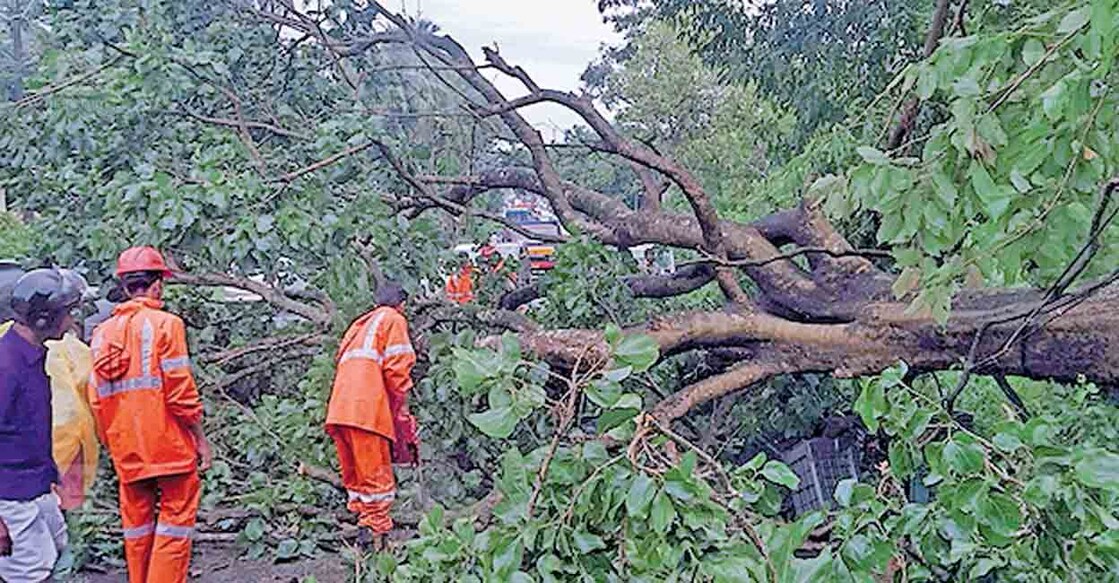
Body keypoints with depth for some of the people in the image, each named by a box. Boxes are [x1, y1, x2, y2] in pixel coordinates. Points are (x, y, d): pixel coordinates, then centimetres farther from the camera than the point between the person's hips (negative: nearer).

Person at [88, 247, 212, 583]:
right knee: (175, 518, 3)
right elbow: (180, 392, -14)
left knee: (136, 523, 15)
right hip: (169, 443, -5)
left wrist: (112, 446, 18)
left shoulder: (102, 332, 7)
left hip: (126, 449, 6)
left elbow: (96, 401, 8)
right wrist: (201, 439, -6)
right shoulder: (165, 324, -10)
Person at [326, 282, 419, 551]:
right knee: (377, 477, -5)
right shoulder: (393, 319, 7)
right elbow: (396, 368, -5)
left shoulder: (359, 324, 30)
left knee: (355, 478, 11)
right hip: (367, 411, -7)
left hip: (339, 409, 7)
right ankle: (376, 537, -8)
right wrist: (401, 411, 2)